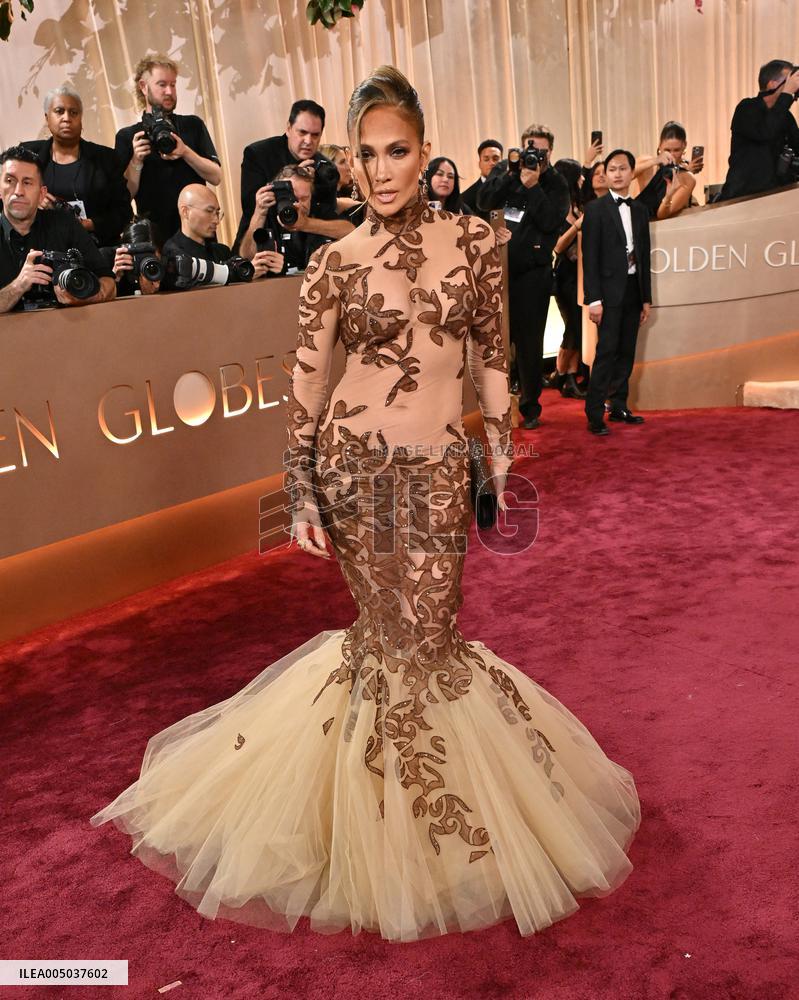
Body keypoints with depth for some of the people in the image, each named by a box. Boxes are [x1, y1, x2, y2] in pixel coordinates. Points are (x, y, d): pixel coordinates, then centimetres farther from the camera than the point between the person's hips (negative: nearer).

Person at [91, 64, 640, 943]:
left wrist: (500, 457, 7)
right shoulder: (335, 263, -1)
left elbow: (491, 357, 8)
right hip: (353, 462, -1)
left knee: (418, 636, 1)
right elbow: (304, 384, -1)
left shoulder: (473, 240, 4)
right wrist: (302, 494, -5)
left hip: (438, 469, 1)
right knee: (395, 632, 5)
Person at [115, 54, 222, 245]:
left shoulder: (193, 125, 9)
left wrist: (186, 152, -15)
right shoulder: (127, 136, 6)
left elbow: (216, 177, 0)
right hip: (155, 235, -1)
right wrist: (136, 160, -15)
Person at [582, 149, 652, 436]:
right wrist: (594, 298, -15)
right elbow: (590, 257, -8)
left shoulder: (640, 210, 13)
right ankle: (594, 415, -6)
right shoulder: (595, 209, -3)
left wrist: (646, 298, 11)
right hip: (610, 291, -5)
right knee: (607, 351, -10)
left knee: (627, 352, 8)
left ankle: (619, 407, 18)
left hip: (634, 291, 6)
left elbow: (644, 256, 14)